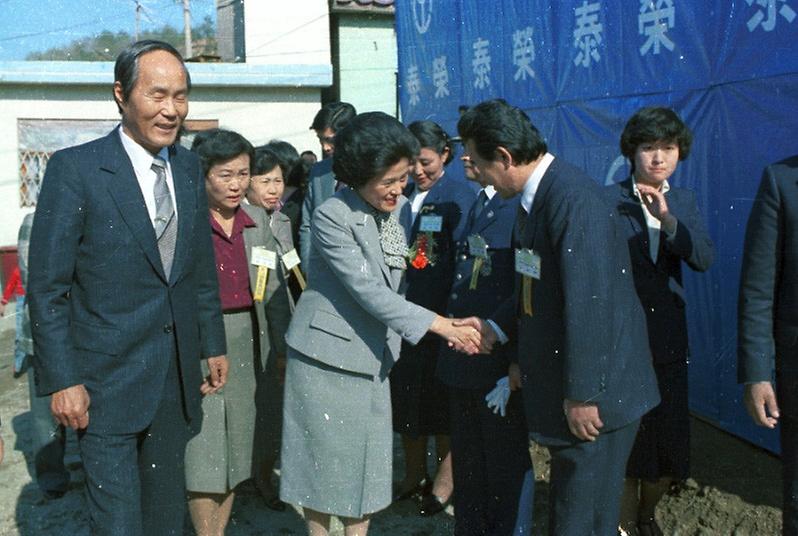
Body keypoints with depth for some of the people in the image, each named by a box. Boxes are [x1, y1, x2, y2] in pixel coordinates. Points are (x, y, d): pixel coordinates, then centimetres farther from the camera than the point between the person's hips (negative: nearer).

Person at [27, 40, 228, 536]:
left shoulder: (189, 168, 6)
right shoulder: (75, 168, -12)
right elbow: (47, 288, -11)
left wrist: (213, 344, 13)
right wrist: (62, 381, -13)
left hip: (177, 379, 5)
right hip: (108, 382, -5)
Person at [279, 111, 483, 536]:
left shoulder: (396, 210, 3)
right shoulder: (332, 216, -18)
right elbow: (367, 290, -24)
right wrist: (439, 325, -26)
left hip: (373, 357, 6)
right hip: (328, 354, -6)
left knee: (367, 461, 11)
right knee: (324, 457, 5)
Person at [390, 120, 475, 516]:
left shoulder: (460, 197, -7)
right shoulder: (401, 197, 8)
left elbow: (462, 260, -12)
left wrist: (450, 316, -18)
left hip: (441, 315, -5)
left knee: (442, 397, 6)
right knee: (405, 392, 13)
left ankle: (444, 480, 21)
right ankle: (413, 475, 29)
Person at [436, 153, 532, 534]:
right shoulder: (479, 205, 14)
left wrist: (520, 360, -20)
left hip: (502, 366, -8)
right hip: (463, 359, 9)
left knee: (508, 465, 8)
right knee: (467, 464, 19)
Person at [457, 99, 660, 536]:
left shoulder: (573, 197, -23)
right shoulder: (535, 197, 7)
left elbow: (589, 302, -26)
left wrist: (582, 394, -22)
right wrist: (495, 328, 5)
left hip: (596, 391, -10)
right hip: (559, 385, 10)